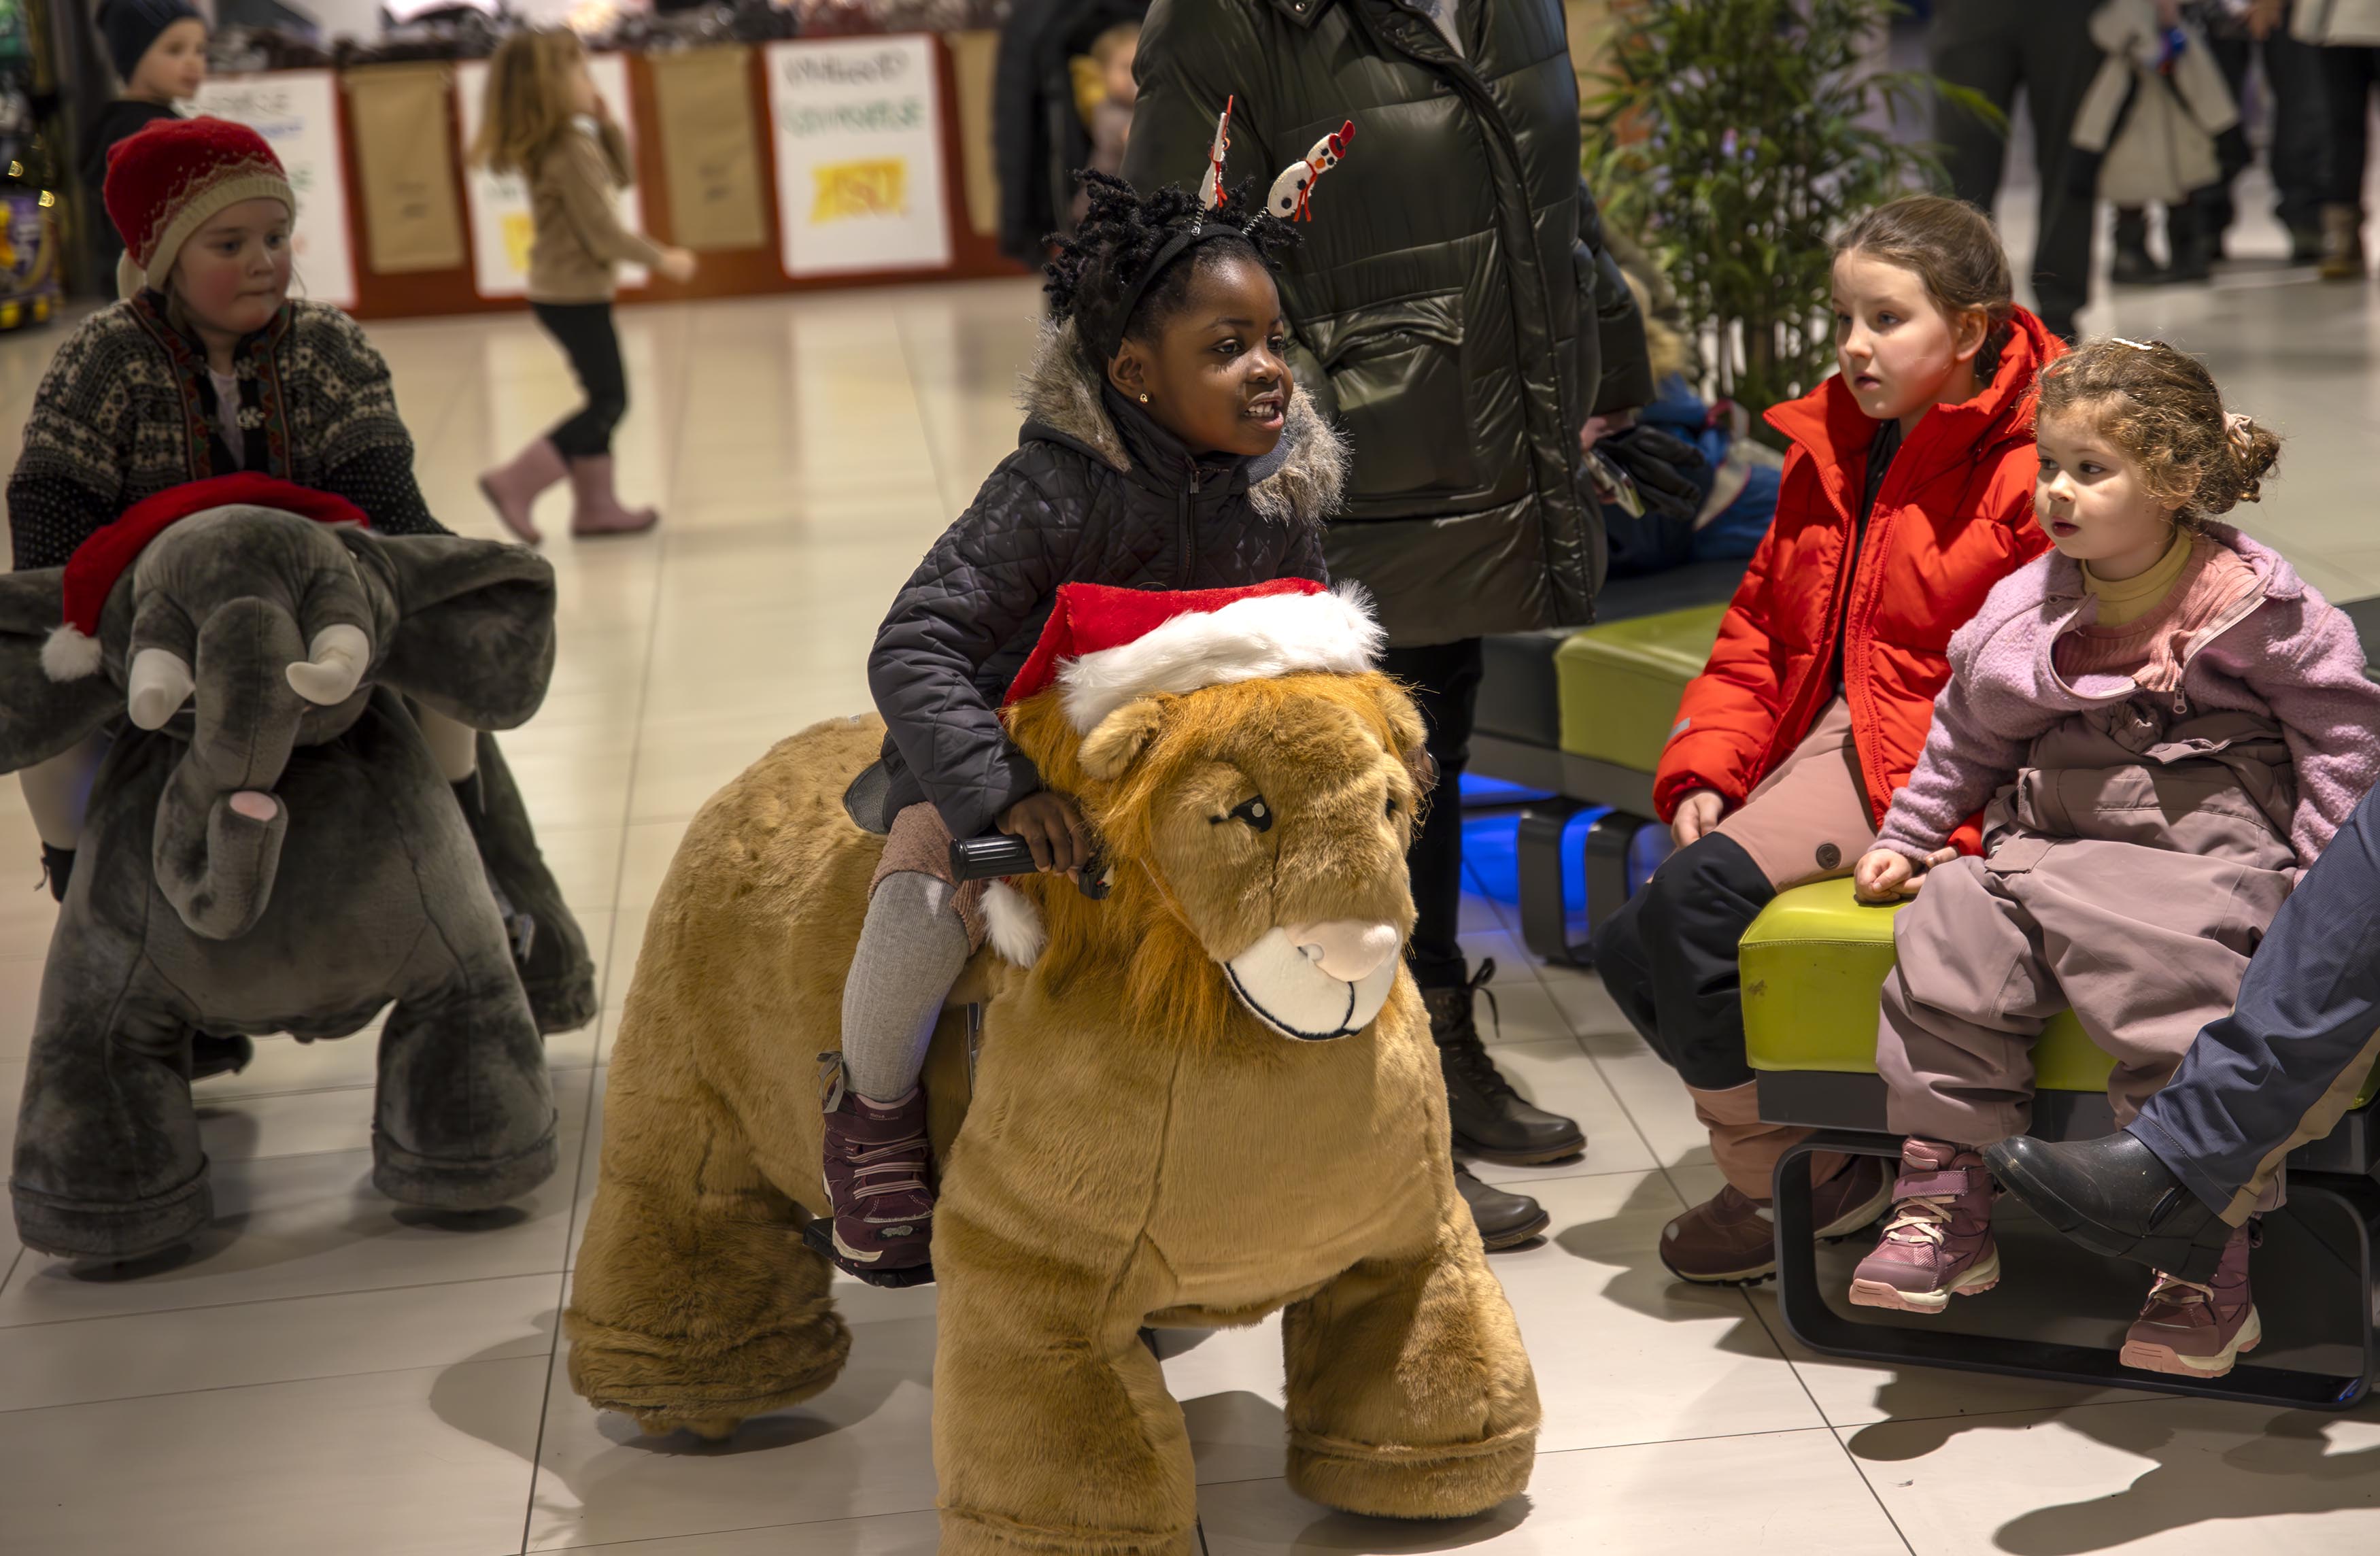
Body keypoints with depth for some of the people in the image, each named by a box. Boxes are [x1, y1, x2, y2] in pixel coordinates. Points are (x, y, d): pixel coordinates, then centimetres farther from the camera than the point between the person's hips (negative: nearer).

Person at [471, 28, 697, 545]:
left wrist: (607, 124, 8)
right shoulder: (572, 151, -21)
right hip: (575, 293, -10)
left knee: (604, 400, 16)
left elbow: (618, 177, 22)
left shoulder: (558, 145, 8)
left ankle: (596, 504, 22)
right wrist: (661, 258, -11)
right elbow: (603, 232, -21)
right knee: (609, 402, -5)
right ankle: (515, 484, -9)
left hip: (564, 291, 10)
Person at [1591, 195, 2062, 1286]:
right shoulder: (1829, 454, 16)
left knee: (1695, 897, -25)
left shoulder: (2030, 466, -9)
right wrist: (1703, 771, 4)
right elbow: (1759, 630, 19)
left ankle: (1783, 1177, -5)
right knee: (1630, 947, -6)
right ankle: (1830, 1157, 7)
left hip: (1916, 766, -8)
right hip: (1816, 740, 8)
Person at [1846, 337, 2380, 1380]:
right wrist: (1907, 836, 18)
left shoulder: (2248, 604, -4)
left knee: (2166, 981, -30)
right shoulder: (2026, 608, 9)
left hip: (2205, 842, -5)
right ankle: (1942, 1206, -10)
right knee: (1947, 933, -19)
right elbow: (1968, 736, 22)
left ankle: (2209, 1265, -18)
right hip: (2046, 841, 5)